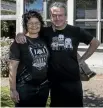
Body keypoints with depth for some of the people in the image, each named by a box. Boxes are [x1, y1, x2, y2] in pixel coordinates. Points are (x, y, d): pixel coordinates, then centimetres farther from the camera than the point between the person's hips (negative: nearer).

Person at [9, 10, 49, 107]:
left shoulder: (44, 40, 5)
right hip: (25, 87, -5)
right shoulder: (19, 42, -10)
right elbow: (12, 68, -11)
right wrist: (13, 90, -14)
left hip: (43, 87, 5)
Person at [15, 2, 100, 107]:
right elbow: (29, 32, 6)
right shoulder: (45, 32, -3)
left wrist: (81, 60, 4)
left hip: (73, 79, 0)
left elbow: (95, 43, 9)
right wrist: (20, 35, -18)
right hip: (54, 80, 0)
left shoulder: (76, 31, -2)